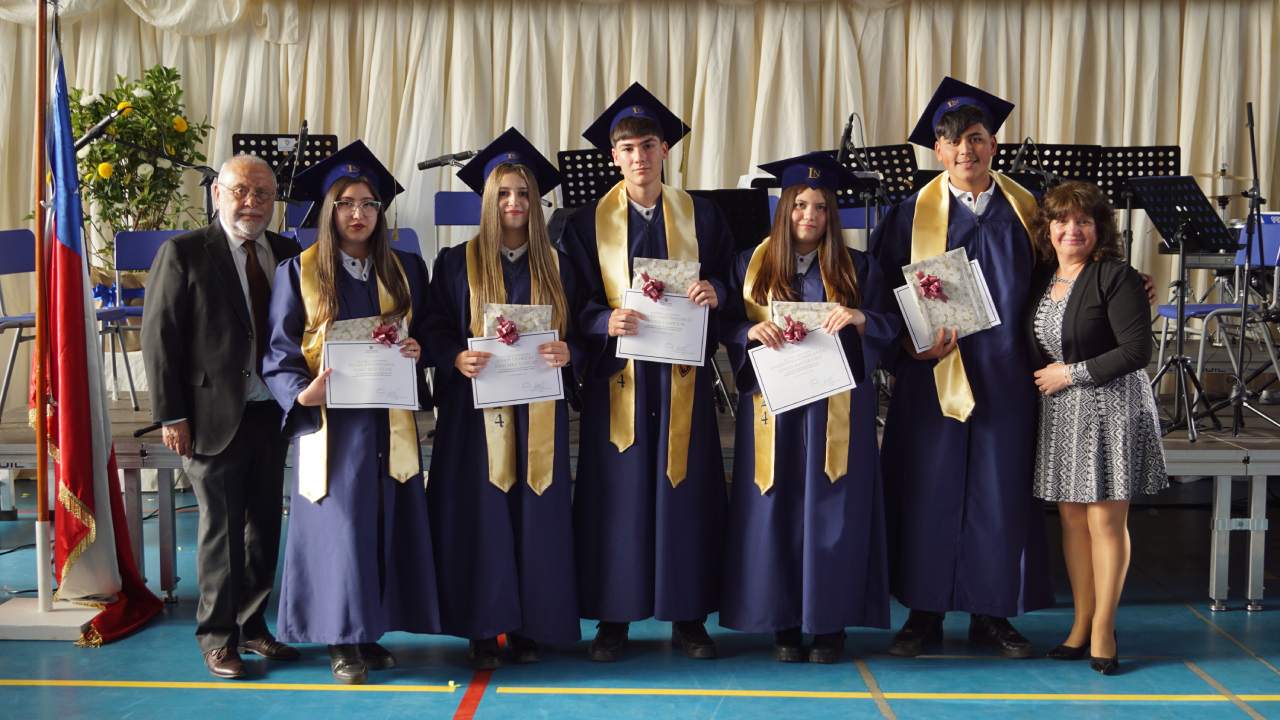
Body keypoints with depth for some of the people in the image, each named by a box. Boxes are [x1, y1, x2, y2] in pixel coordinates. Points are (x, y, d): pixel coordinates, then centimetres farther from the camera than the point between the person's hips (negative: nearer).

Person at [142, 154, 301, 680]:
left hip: (272, 413, 5)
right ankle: (217, 636, 19)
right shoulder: (183, 253, -5)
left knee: (265, 524, 12)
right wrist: (171, 415, -12)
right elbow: (159, 337, -8)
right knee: (221, 528, 4)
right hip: (214, 415, -4)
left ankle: (252, 625, 27)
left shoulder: (288, 254, 7)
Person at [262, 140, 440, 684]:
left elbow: (425, 334, 17)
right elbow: (280, 351, -1)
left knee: (387, 523, 5)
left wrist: (417, 351, -6)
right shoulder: (299, 272, 1)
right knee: (338, 525, -3)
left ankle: (370, 631, 16)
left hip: (389, 420, 3)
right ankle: (342, 639, 7)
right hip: (329, 419, -3)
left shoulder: (405, 270, 10)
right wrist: (302, 392, -18)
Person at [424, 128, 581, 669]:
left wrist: (566, 353, -12)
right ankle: (483, 628, 9)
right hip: (478, 407, -2)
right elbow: (435, 331, 0)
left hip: (539, 414, 2)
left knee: (535, 515, 3)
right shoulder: (457, 263, 3)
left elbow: (576, 334, 10)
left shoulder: (555, 266, 10)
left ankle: (527, 624, 14)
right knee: (482, 515, -1)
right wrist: (457, 359, -20)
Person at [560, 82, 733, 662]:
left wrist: (714, 291, -12)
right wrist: (605, 321, -18)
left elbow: (730, 282, 10)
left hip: (682, 375, 1)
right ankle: (612, 619, 11)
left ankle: (688, 618, 15)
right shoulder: (588, 222, 4)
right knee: (616, 494, 0)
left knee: (685, 489, 4)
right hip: (617, 374, -1)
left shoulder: (699, 215, 8)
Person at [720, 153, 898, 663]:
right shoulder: (752, 266, 9)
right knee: (776, 510, 1)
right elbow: (727, 328, 7)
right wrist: (752, 331, -15)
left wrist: (859, 317, -18)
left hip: (837, 410, -1)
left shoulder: (859, 268, 7)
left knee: (831, 510, -1)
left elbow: (891, 329, 3)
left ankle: (830, 621, 8)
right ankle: (783, 622, 10)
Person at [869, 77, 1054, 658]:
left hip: (1004, 373, 2)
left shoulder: (1023, 209, 6)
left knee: (1001, 492, 6)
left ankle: (991, 615, 20)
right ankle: (924, 614, 15)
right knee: (929, 490, 3)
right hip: (935, 373, -2)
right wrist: (910, 340, -15)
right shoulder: (915, 213, 1)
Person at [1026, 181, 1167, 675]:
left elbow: (1137, 351, -15)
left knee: (1106, 520, -2)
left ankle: (1103, 629, 10)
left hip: (1111, 408, -6)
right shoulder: (1041, 279, 10)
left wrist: (1071, 373, -12)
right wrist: (1040, 377, 2)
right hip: (1059, 413, 6)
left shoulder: (1116, 277, -10)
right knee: (1071, 519, 8)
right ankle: (1081, 624, 19)